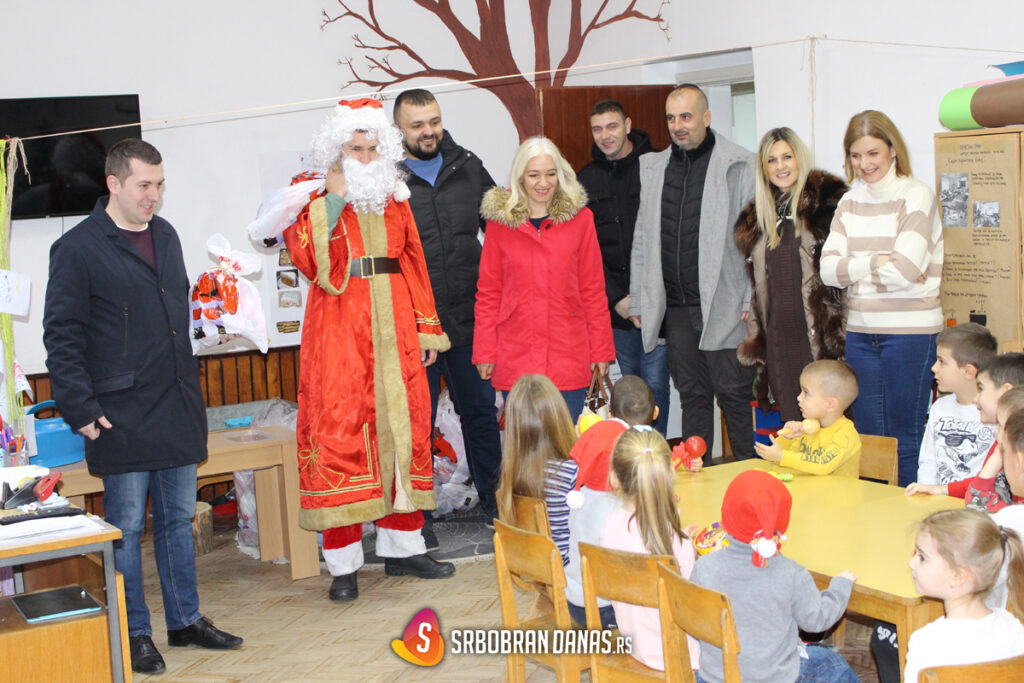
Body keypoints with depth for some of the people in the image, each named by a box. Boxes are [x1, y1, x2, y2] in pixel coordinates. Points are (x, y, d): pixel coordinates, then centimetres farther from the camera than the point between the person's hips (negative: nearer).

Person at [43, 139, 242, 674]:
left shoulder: (165, 236, 13)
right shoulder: (78, 249, -8)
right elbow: (61, 337, -9)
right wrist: (82, 410, -13)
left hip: (177, 409, 6)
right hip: (122, 417, -6)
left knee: (178, 518, 14)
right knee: (126, 526, 3)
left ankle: (185, 620, 25)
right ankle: (135, 635, 15)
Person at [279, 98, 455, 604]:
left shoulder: (394, 200, 13)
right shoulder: (314, 202, 1)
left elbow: (413, 263, 14)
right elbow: (307, 261, -15)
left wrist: (426, 329, 10)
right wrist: (332, 200, -18)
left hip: (393, 331, 4)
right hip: (339, 332, -4)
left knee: (403, 428, 7)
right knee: (339, 433, -5)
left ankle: (402, 546, 20)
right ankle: (344, 565, 1)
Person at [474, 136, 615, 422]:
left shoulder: (580, 218, 5)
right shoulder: (500, 220, 4)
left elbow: (593, 290, 7)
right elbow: (488, 293, 7)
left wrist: (601, 349, 4)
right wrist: (484, 352, 2)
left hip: (568, 355, 0)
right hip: (515, 357, 0)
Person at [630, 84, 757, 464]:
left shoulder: (740, 166, -2)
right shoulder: (652, 168, 13)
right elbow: (642, 240, 16)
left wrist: (752, 301, -9)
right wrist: (638, 302, 11)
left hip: (723, 306, -4)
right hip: (675, 308, 5)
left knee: (734, 393, -1)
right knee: (692, 396, 11)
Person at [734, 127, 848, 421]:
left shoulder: (827, 200, -2)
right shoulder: (757, 215, 16)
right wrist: (753, 336, 15)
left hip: (819, 334, -5)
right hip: (777, 337, 5)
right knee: (790, 422, 7)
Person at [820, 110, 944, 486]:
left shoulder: (916, 196, -6)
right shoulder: (850, 202, 11)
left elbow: (905, 269, -18)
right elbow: (829, 270, 0)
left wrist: (854, 268, -7)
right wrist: (878, 262, -11)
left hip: (909, 330, -6)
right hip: (861, 329, 6)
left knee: (905, 439, 1)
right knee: (867, 437, 11)